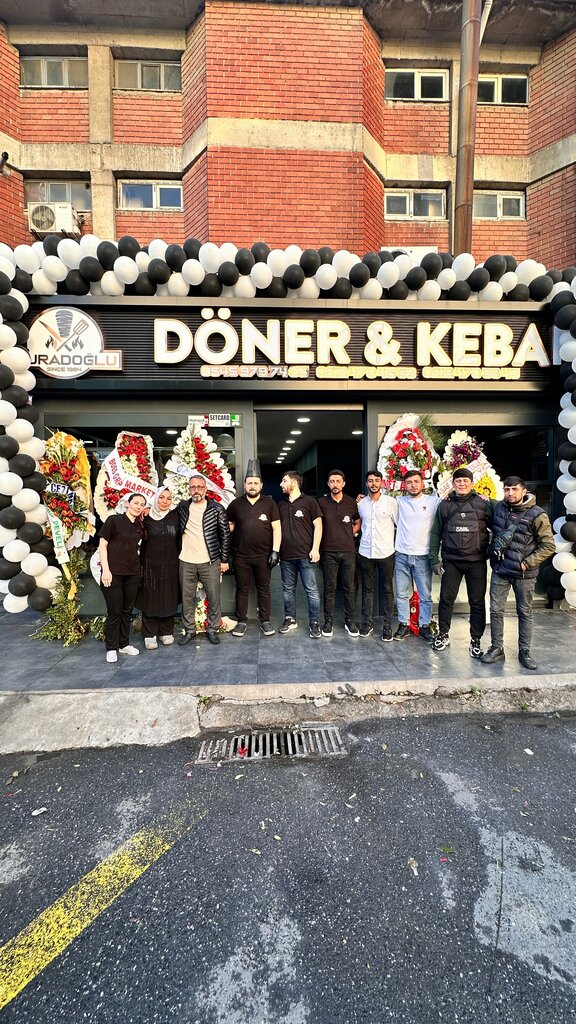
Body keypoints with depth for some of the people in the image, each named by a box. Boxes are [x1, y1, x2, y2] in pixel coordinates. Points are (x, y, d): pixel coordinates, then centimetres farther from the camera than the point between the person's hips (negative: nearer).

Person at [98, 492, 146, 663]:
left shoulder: (140, 526, 9)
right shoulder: (114, 520, -5)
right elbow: (102, 545, -6)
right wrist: (106, 569, -13)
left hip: (133, 573, 5)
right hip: (114, 573, -5)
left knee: (127, 610, 12)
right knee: (115, 611, 1)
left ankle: (124, 644, 26)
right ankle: (111, 648, 15)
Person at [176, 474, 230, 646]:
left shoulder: (217, 509, -4)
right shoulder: (182, 507, 5)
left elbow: (225, 534, -1)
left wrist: (224, 560, -2)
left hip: (210, 562, -2)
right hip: (186, 562, 3)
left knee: (214, 598, 5)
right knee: (187, 598, 10)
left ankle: (212, 629, 21)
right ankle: (189, 630, 26)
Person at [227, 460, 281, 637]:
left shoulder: (270, 503, 1)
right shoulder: (236, 504, 5)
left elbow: (276, 528, -1)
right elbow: (227, 525, 16)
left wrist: (275, 550, -7)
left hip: (263, 556, -1)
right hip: (241, 556, 1)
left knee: (264, 589, 9)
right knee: (242, 589, 10)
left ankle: (265, 621, 21)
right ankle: (242, 621, 22)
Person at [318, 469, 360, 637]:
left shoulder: (351, 502, 5)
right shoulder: (321, 502, 1)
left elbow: (357, 523, 16)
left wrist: (348, 534, 3)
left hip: (348, 551, 1)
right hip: (328, 552, -1)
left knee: (349, 588, 7)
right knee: (329, 588, 5)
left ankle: (349, 620, 20)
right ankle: (328, 621, 16)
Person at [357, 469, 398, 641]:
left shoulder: (391, 502, -3)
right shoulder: (361, 503, 5)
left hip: (386, 552, -2)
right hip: (365, 552, 2)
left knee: (387, 589, 5)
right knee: (367, 589, 10)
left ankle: (387, 625, 15)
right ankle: (367, 622, 21)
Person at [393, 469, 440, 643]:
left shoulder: (434, 501, -1)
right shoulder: (399, 502, 6)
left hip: (422, 556, -2)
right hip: (401, 555, 2)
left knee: (425, 595, 7)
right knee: (402, 594, 10)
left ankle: (424, 626, 22)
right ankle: (404, 624, 23)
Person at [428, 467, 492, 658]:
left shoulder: (483, 504, 1)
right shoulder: (445, 505, 5)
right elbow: (435, 533, 7)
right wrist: (434, 560, 3)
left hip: (476, 561, -1)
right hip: (451, 561, 1)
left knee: (477, 602, 6)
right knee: (446, 599, 7)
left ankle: (476, 640, 20)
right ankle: (443, 635, 25)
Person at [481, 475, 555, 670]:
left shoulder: (536, 515, -11)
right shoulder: (498, 507, 0)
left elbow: (548, 546, -9)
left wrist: (526, 563, -13)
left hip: (524, 574, -3)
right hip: (500, 570, 3)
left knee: (525, 612, 11)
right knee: (496, 610, 6)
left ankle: (524, 651, 25)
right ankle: (497, 648, 20)